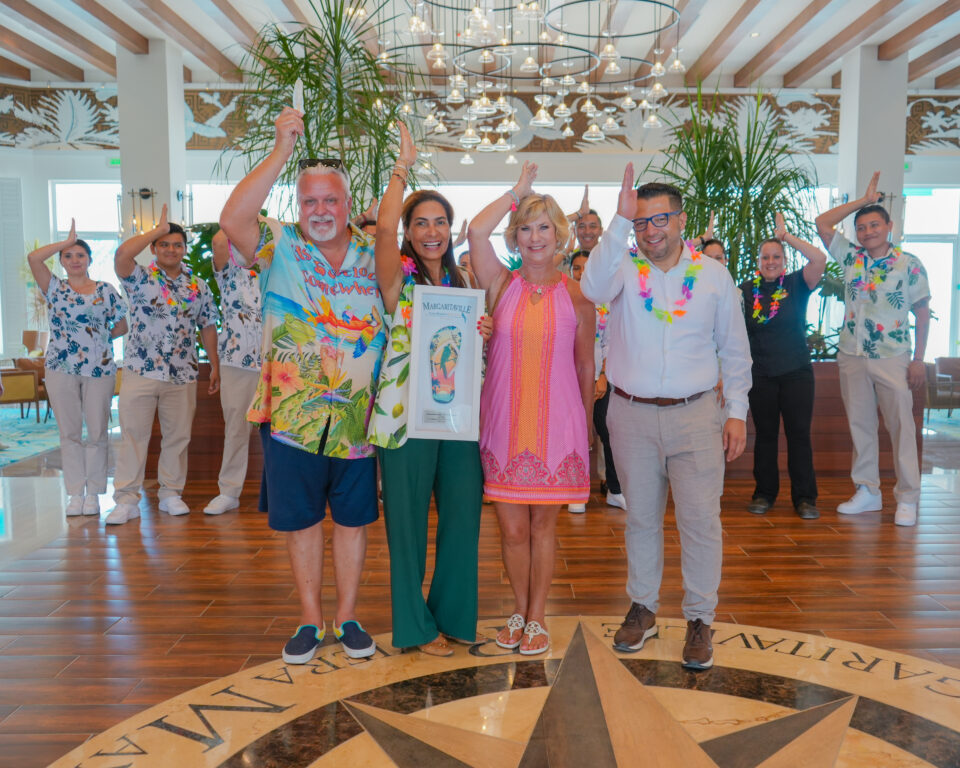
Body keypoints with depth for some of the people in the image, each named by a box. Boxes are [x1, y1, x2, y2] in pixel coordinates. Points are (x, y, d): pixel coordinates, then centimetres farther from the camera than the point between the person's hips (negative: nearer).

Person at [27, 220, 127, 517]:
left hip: (99, 368, -1)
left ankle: (93, 493, 12)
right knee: (69, 432, 6)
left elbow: (121, 327, 10)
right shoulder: (55, 288, 7)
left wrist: (95, 337, 1)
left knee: (96, 432, 3)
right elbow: (33, 257, -7)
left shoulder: (106, 290, 6)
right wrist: (67, 240, 0)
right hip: (61, 368, 1)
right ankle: (75, 493, 13)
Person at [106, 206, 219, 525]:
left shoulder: (198, 287, 9)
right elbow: (122, 254, -21)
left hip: (183, 374, 3)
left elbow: (208, 326, 12)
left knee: (178, 436, 8)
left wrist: (215, 365, 9)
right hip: (140, 371, -2)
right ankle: (126, 499, 8)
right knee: (133, 435, 1)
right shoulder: (140, 279, -1)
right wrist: (158, 230, -12)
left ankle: (171, 493, 21)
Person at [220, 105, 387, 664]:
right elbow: (232, 219, -23)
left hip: (357, 418, 2)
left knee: (353, 519, 13)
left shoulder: (374, 253, 4)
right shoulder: (281, 247, -4)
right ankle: (311, 619, 29)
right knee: (301, 519, 11)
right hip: (293, 416, -1)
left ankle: (348, 617, 30)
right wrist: (282, 151, -24)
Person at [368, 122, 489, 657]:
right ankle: (415, 625, 22)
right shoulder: (399, 276, -3)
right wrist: (405, 165, -10)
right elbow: (384, 226, -23)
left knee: (463, 516, 8)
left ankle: (452, 614, 27)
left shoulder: (462, 283, 13)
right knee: (409, 520, 5)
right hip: (408, 412, -5)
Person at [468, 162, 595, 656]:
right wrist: (518, 190, -2)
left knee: (542, 524, 9)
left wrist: (586, 428, 8)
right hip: (504, 421, 1)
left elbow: (586, 366, 7)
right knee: (512, 528, 7)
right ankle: (519, 611, 29)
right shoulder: (501, 284, 2)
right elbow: (476, 232, -15)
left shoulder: (576, 295, 2)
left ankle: (536, 617, 25)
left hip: (556, 422, 0)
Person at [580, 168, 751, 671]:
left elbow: (734, 350, 8)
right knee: (641, 517, 13)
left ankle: (699, 619, 18)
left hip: (694, 413, 0)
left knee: (700, 519, 1)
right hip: (631, 415, 1)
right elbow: (594, 288, -26)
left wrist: (737, 411, 3)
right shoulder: (624, 266, -1)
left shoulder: (713, 275, 3)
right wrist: (619, 220, -30)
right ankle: (643, 608, 30)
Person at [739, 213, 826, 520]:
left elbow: (820, 259, -17)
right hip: (761, 375, 1)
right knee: (765, 434, 8)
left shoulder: (796, 284, 1)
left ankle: (805, 497, 10)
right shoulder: (746, 289, 4)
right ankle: (764, 493, 20)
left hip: (796, 371, -1)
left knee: (799, 433, 1)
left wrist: (785, 235, -13)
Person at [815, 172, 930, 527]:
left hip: (893, 358, -3)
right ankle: (867, 492, 20)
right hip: (852, 357, 4)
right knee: (860, 425, 9)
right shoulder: (851, 258, 6)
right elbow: (822, 222, 2)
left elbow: (922, 312, -1)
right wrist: (864, 199, 1)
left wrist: (919, 360, -6)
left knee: (902, 426, -2)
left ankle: (907, 499, 7)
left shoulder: (909, 264, -3)